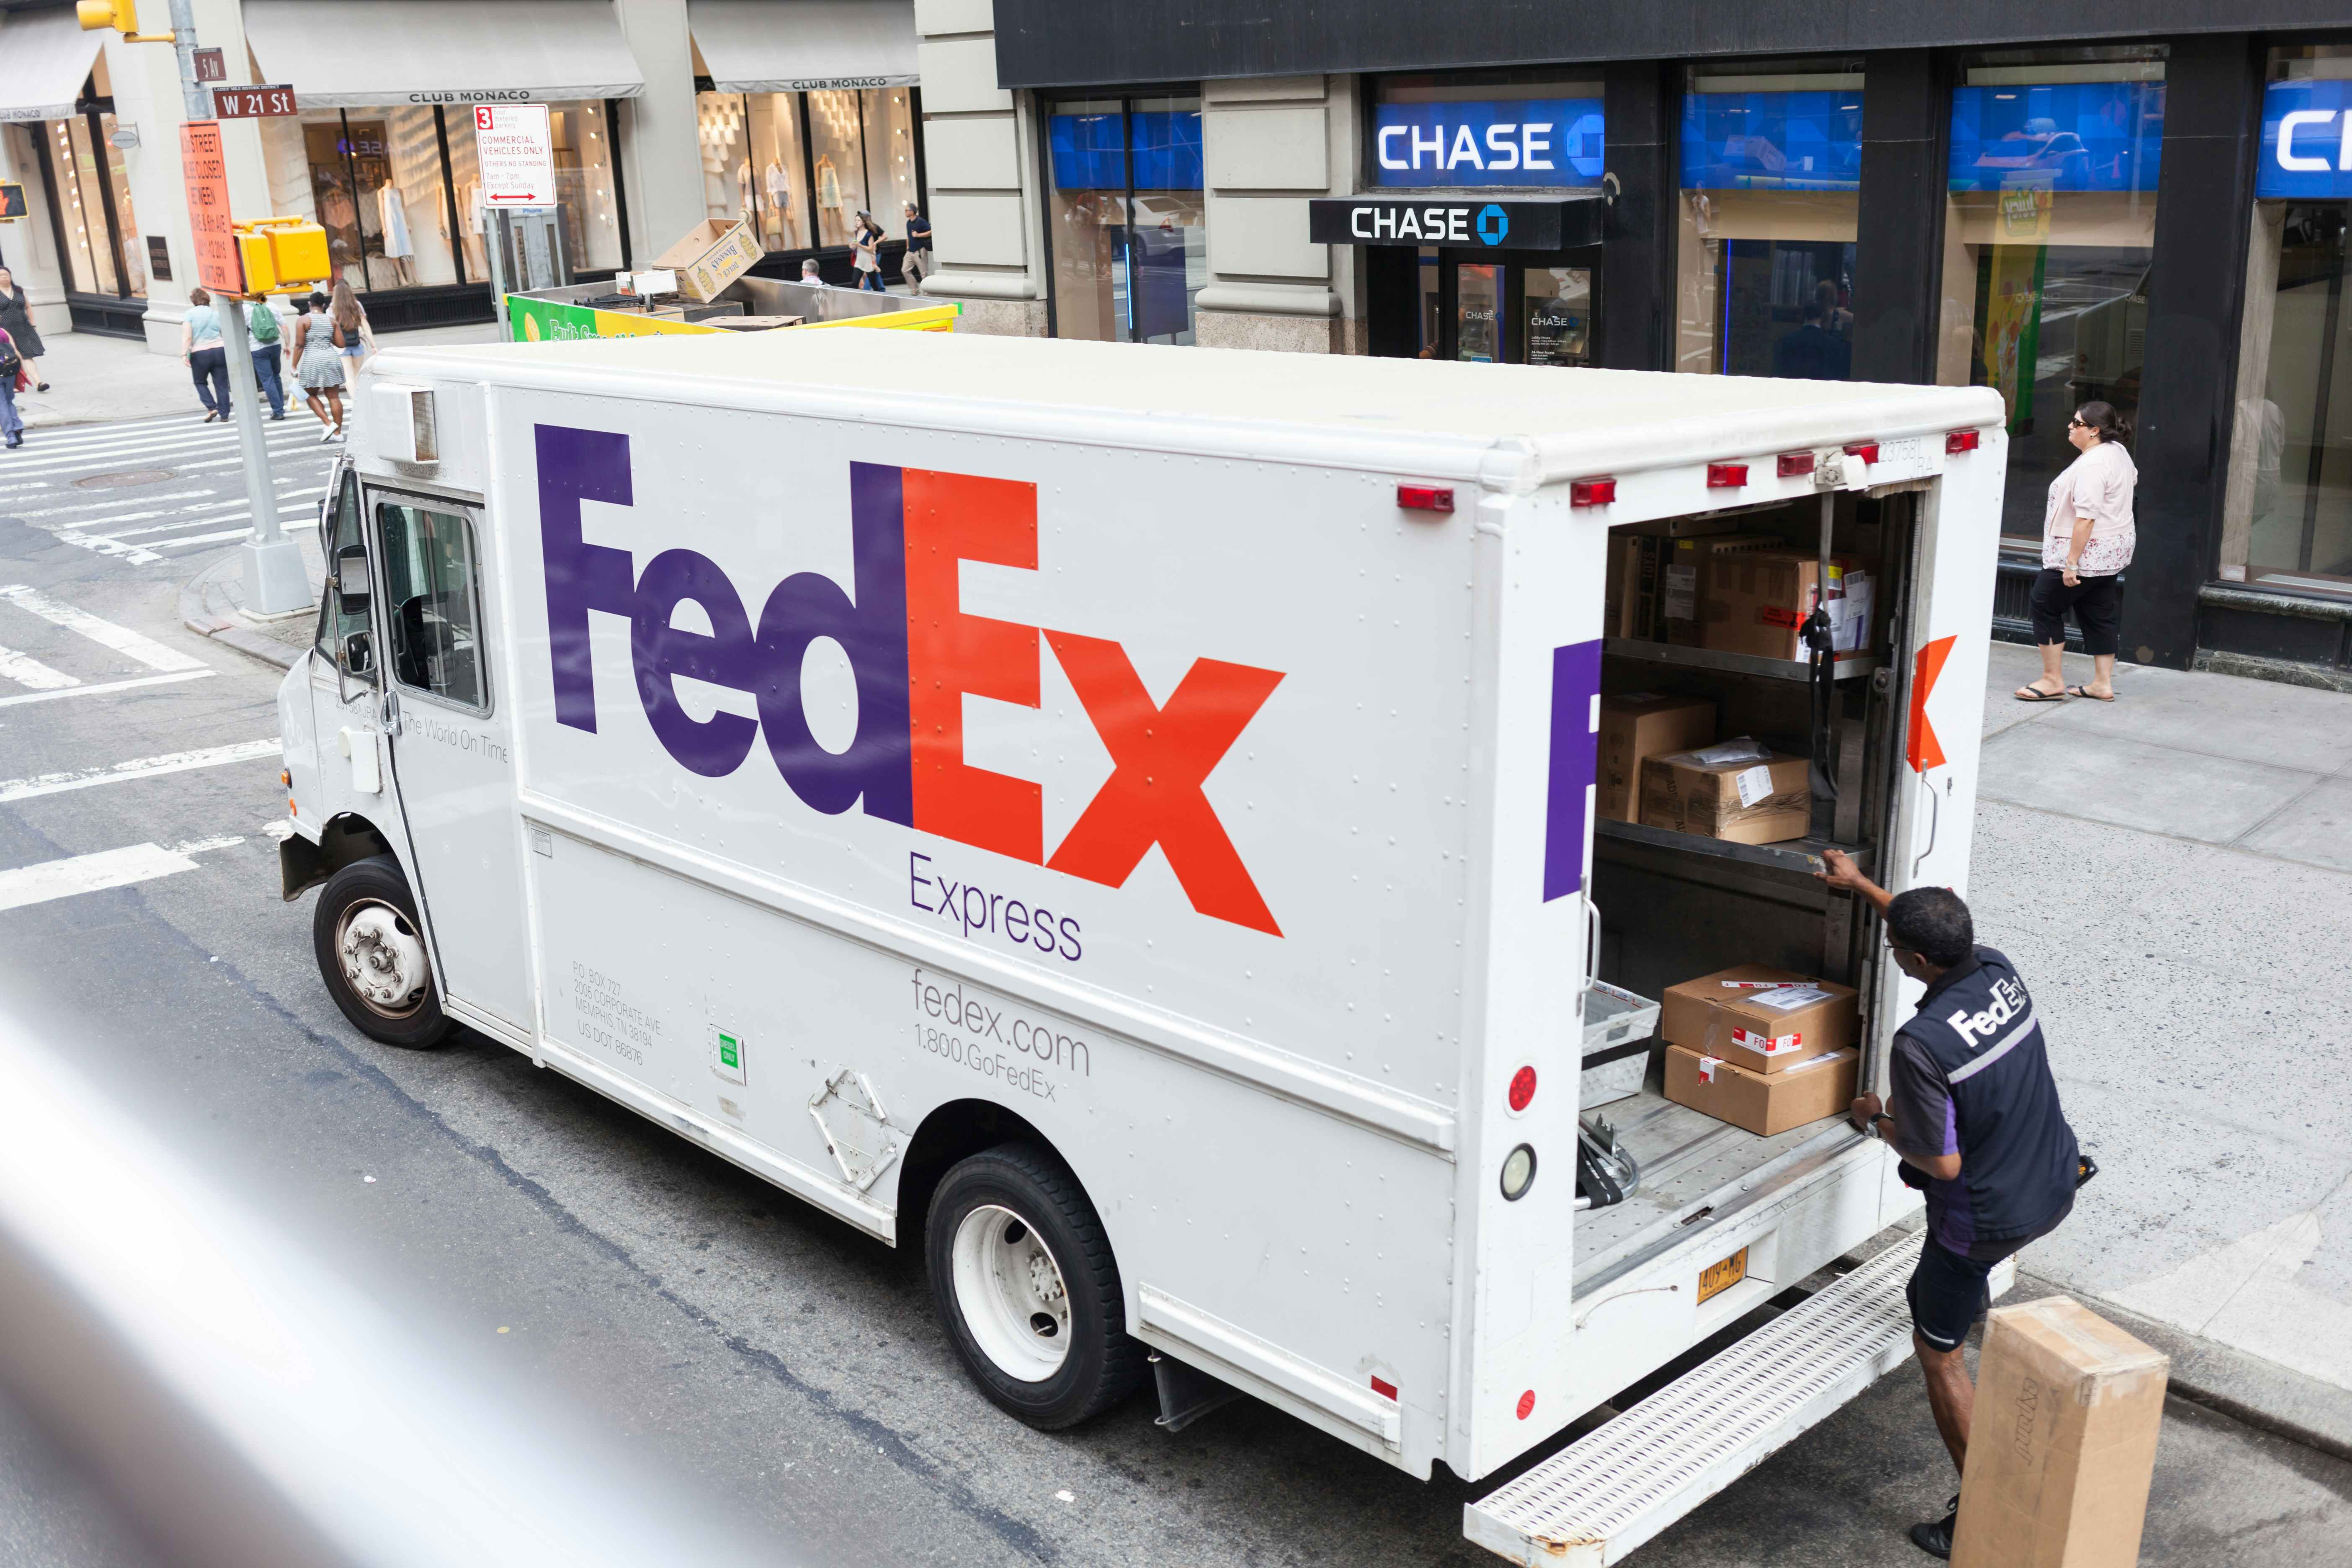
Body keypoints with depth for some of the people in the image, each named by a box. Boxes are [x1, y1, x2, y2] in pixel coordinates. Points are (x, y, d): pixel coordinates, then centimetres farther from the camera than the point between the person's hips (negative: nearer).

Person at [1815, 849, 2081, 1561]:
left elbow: (1944, 1164, -24)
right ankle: (1975, 1298, 62)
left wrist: (1877, 1123, -7)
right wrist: (1861, 883, 24)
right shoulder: (1999, 970, -9)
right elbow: (1942, 935, 16)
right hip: (2055, 1189, 8)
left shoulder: (1921, 1044, -31)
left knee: (1938, 1349, 12)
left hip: (1987, 1219, -8)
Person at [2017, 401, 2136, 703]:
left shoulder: (2091, 465, -23)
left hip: (2087, 552, -10)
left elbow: (2086, 517, -28)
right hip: (2114, 551, 10)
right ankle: (2103, 684, 15)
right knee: (2099, 615, 13)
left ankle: (2052, 680, 1)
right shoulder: (2119, 452, 9)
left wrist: (2072, 561, -28)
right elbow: (2133, 478, 31)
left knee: (2045, 605, 0)